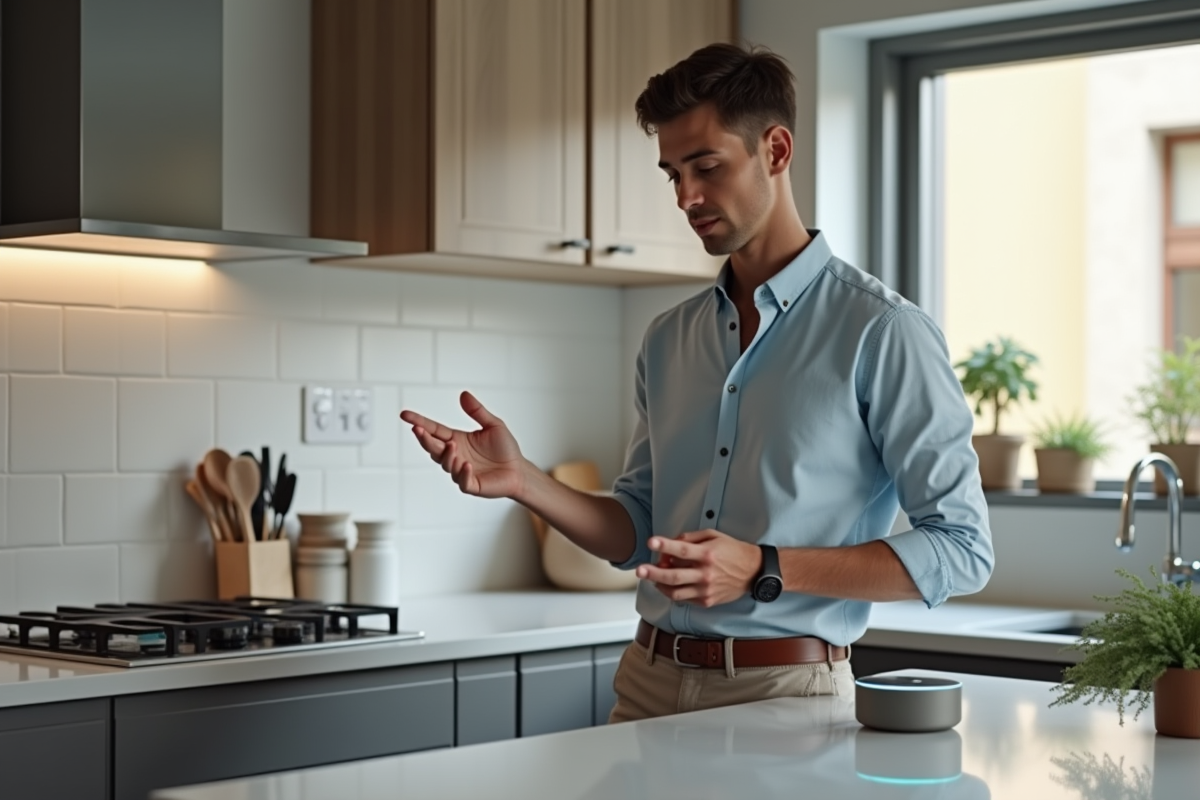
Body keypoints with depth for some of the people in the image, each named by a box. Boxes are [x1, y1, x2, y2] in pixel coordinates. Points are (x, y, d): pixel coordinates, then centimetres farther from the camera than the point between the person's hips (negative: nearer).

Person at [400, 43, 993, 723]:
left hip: (785, 691, -5)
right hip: (651, 683, 5)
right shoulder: (669, 341, 12)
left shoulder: (881, 331, -8)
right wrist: (522, 481, -1)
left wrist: (765, 570, -18)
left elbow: (962, 548, -11)